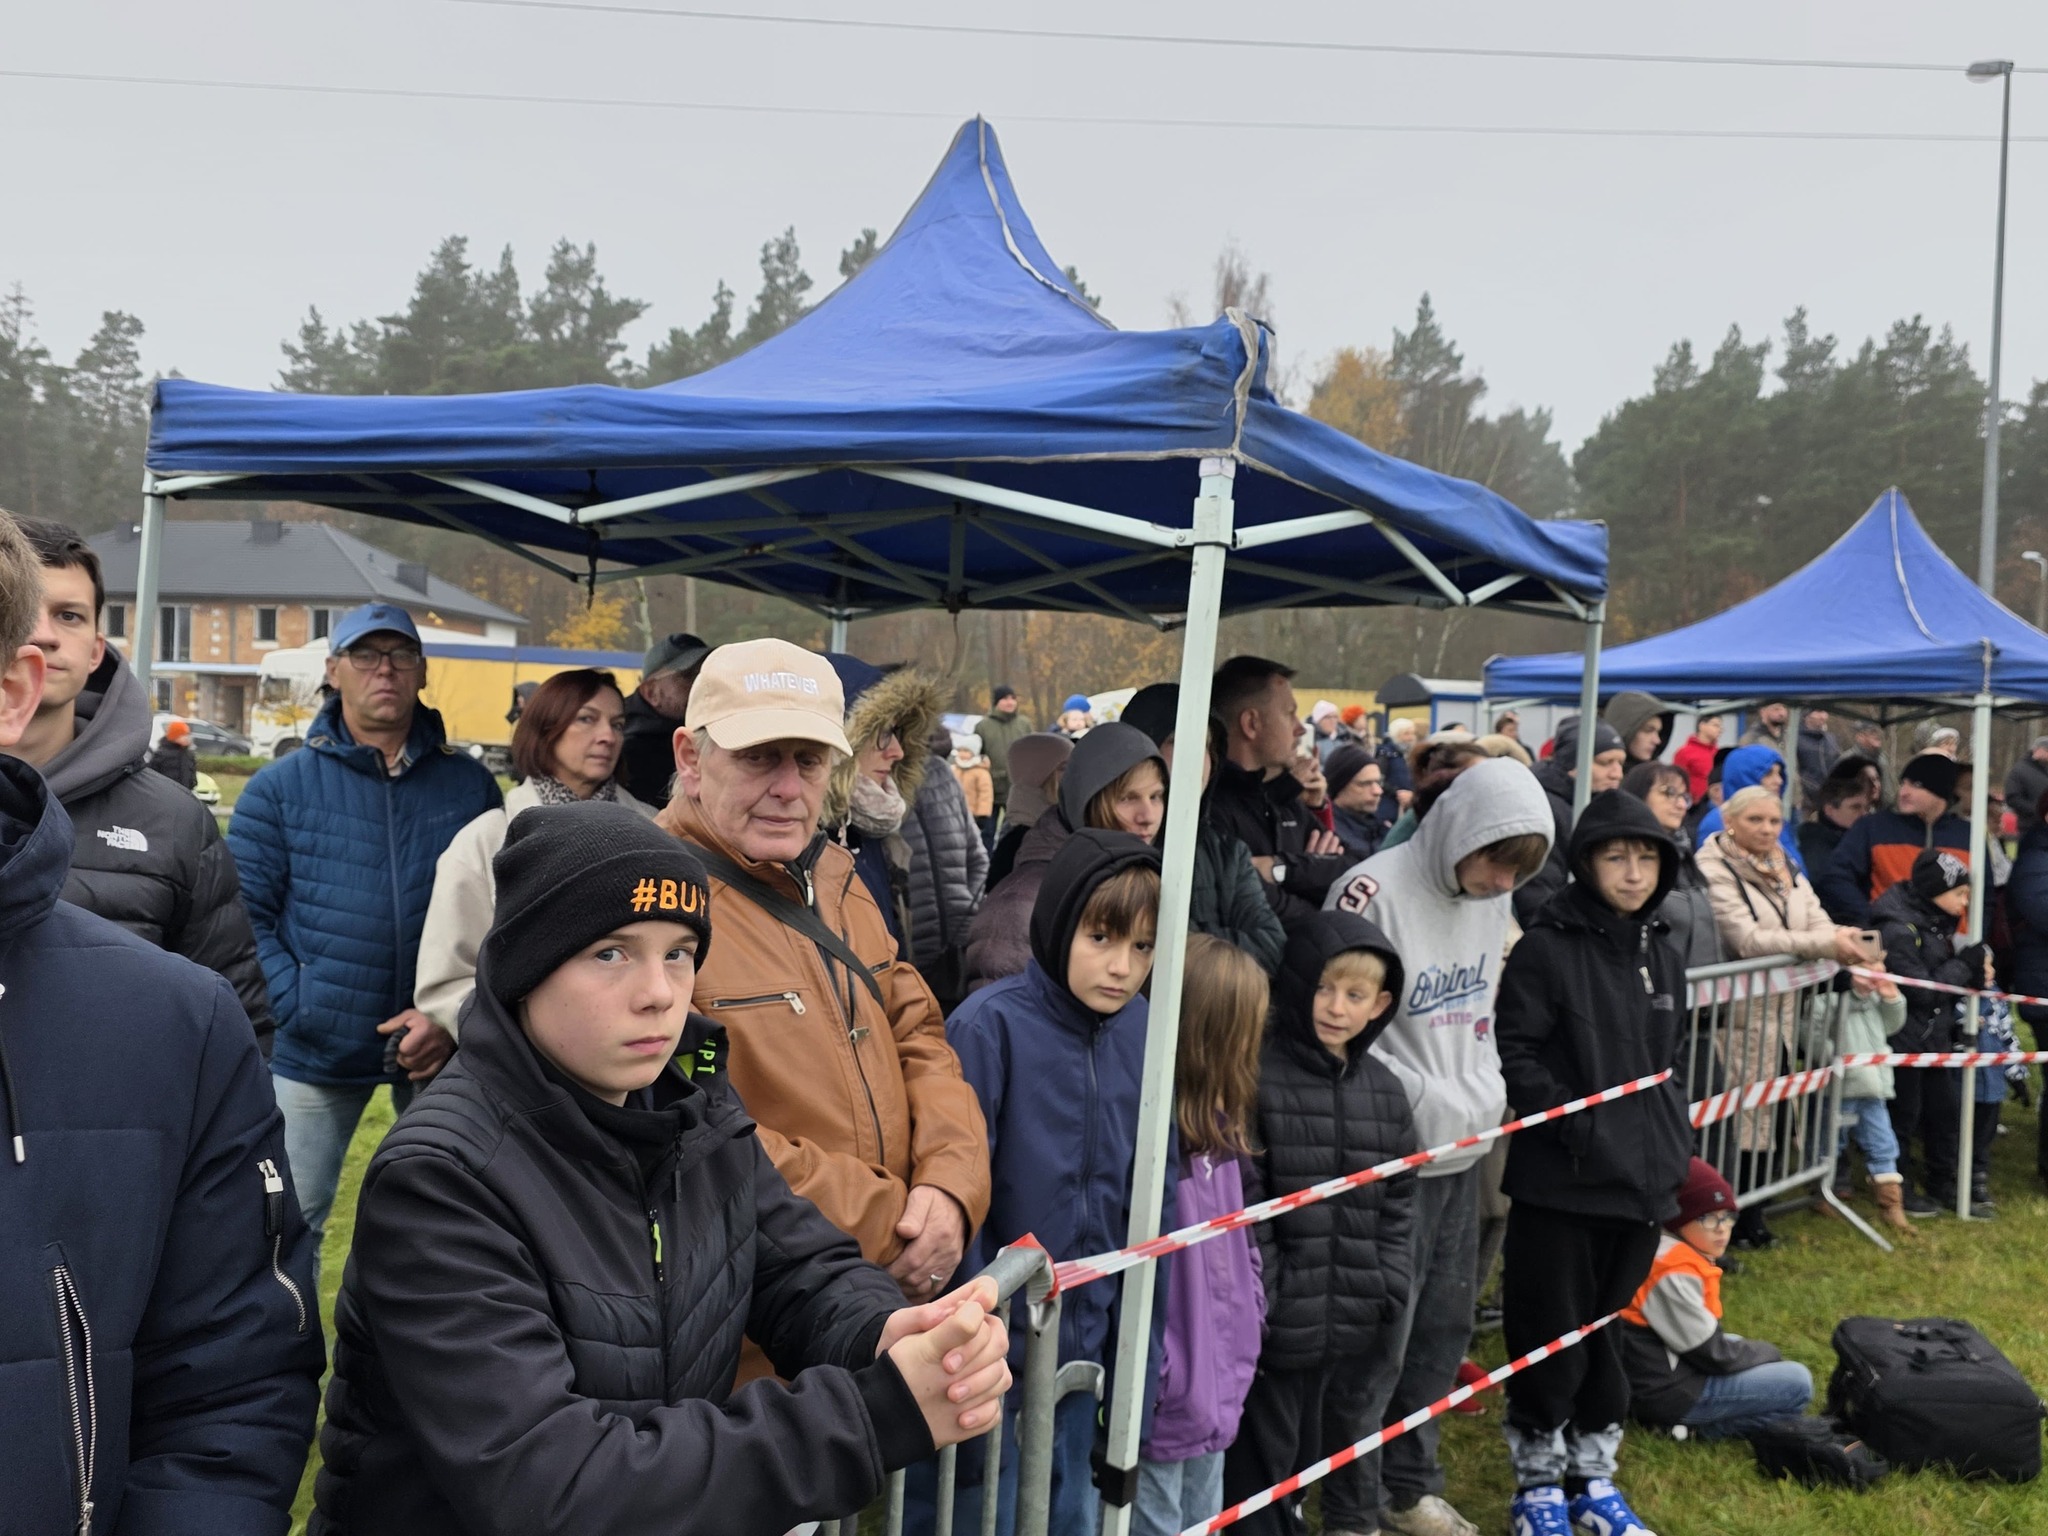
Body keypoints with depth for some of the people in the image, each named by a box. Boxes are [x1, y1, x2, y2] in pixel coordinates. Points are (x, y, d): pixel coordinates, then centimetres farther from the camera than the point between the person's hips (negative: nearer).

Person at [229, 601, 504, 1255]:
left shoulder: (471, 785, 3)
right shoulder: (280, 786, 1)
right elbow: (246, 918, -4)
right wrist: (303, 1012, -14)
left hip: (443, 1049, 1)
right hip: (314, 1054, -1)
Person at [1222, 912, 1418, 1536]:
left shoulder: (1385, 1090, 8)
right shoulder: (1257, 1076, -13)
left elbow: (1398, 1205, 13)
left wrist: (1390, 1295, 5)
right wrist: (1257, 1309, -14)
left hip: (1353, 1326, 5)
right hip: (1276, 1327, -5)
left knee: (1308, 1457, 19)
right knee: (1258, 1463, 6)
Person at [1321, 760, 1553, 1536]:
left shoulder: (1490, 896, 7)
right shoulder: (1373, 894, -18)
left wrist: (1488, 1088, 8)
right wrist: (1430, 1101, -16)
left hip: (1463, 1150, 8)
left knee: (1445, 1326, 17)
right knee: (1379, 1340, 1)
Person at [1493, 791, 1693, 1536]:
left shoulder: (1663, 954, 10)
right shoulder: (1547, 948, -11)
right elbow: (1515, 1056, -15)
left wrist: (1674, 1139, 11)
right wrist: (1578, 1125, -19)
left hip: (1642, 1178, 6)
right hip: (1559, 1183, -6)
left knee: (1610, 1331, 17)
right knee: (1550, 1335, 5)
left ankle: (1593, 1476, 32)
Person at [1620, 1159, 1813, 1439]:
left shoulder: (1672, 1253, 7)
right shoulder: (1673, 1275, -23)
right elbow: (1712, 1354, -17)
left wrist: (1759, 1350, 7)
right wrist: (1768, 1353, 0)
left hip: (1672, 1368, 10)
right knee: (1797, 1383, -8)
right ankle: (1695, 1426, -8)